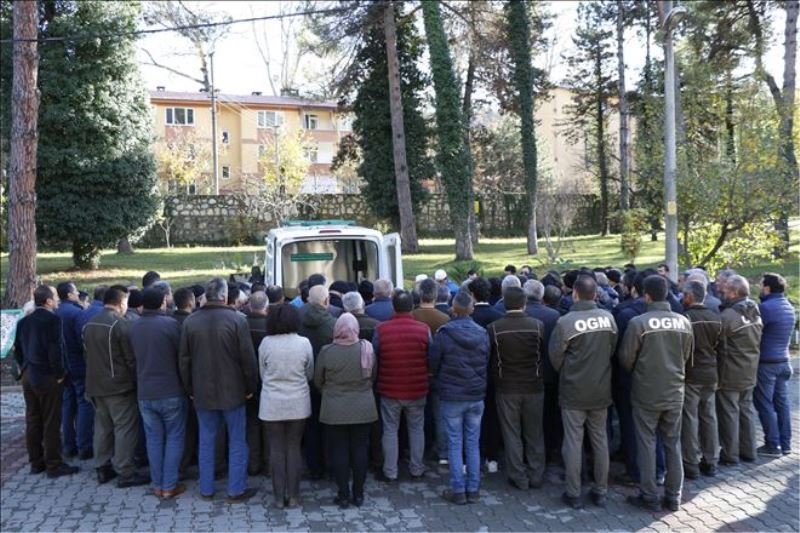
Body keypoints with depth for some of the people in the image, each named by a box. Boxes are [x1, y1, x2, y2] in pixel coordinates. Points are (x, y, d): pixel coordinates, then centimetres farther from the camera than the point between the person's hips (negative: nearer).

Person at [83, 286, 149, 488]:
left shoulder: (89, 324, 8)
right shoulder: (120, 323, -16)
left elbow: (88, 355, 15)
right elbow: (132, 359, -15)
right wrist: (138, 381, -5)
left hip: (96, 385, 8)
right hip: (119, 386, -8)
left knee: (102, 426, 16)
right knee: (125, 428, -1)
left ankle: (102, 468, 24)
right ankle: (126, 473, 2)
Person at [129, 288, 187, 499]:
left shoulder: (134, 327, 2)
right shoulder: (170, 324, -14)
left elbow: (135, 357, 12)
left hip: (145, 393, 5)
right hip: (171, 392, -5)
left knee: (154, 439, 13)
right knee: (174, 438, 6)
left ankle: (157, 485, 20)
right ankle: (169, 486, 9)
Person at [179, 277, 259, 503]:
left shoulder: (190, 322, -3)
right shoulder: (237, 320, -13)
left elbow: (184, 360, 4)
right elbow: (248, 358, -11)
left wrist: (190, 389, 15)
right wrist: (251, 387, 1)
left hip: (202, 392, 3)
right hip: (232, 391, -3)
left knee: (206, 441, 14)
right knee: (237, 442, 8)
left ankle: (206, 489, 23)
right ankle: (236, 490, 13)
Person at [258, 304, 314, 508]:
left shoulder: (265, 343, -10)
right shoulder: (304, 343, -9)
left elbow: (262, 374, 2)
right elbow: (310, 374, 3)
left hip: (272, 404, 0)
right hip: (298, 403, 0)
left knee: (276, 449, 9)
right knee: (294, 448, 10)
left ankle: (279, 496, 16)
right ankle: (293, 495, 16)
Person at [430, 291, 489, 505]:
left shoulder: (443, 334, -13)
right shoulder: (482, 334, -2)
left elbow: (434, 365, -3)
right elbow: (488, 365, 7)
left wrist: (442, 382, 17)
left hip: (452, 397, -3)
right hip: (477, 396, 3)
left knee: (455, 445, 6)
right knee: (473, 443, 12)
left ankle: (458, 491, 9)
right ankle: (473, 489, 17)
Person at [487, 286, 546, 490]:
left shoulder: (494, 328, -14)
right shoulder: (538, 325, -11)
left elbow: (488, 359, -3)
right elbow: (546, 355, -1)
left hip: (506, 388, -1)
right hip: (534, 387, 1)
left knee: (512, 435, 11)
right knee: (534, 434, 16)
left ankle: (519, 477, 17)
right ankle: (536, 476, 24)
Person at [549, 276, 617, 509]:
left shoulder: (565, 321, -17)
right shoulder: (608, 317, -6)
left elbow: (555, 356, -9)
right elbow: (613, 349, 3)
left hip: (573, 391, -3)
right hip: (601, 389, 4)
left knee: (573, 441, 5)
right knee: (600, 440, 14)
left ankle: (573, 494, 13)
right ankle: (600, 491, 23)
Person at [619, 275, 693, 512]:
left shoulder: (638, 322, -16)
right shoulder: (684, 321, -3)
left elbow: (626, 359, -8)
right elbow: (687, 356, 8)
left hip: (646, 392, -4)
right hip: (675, 392, 4)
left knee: (647, 443, 7)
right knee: (673, 443, 14)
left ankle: (649, 497, 14)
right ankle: (673, 497, 23)